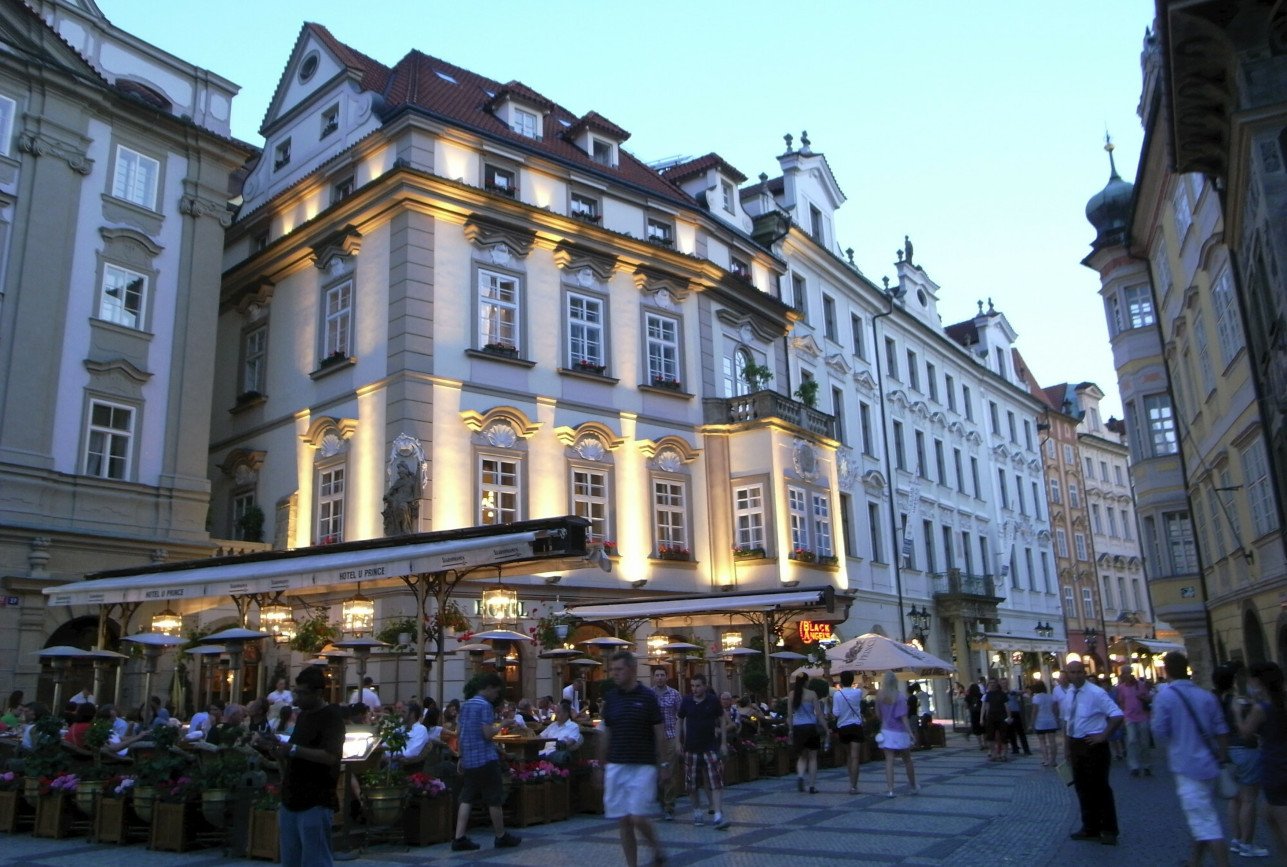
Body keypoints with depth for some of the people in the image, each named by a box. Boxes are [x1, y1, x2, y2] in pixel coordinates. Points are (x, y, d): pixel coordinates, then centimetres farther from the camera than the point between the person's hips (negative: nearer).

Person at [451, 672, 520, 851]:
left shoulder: (465, 705, 12)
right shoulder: (485, 705, -13)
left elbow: (460, 734, 15)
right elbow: (488, 734, -19)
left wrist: (461, 758, 20)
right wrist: (500, 726, -2)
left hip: (468, 759, 8)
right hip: (485, 759, -8)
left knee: (466, 799, 7)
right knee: (495, 799, 4)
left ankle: (459, 838, 1)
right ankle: (501, 836, 14)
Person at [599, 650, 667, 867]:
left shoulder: (648, 696, -6)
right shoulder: (610, 698, 5)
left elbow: (660, 732, -4)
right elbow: (606, 734, 12)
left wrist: (664, 764, -6)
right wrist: (601, 765, 12)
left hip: (643, 766, -4)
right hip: (616, 766, 4)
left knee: (638, 818, -8)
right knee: (623, 821, 4)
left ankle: (656, 847, 21)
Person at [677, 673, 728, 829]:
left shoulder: (713, 701, -4)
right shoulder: (686, 701, 0)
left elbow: (722, 722, 4)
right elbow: (680, 722, 11)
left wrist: (723, 743, 0)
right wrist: (679, 742, 7)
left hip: (710, 746, -2)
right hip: (691, 747, 2)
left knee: (715, 781, -11)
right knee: (693, 782, 9)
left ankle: (718, 815, -12)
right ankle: (697, 811, 27)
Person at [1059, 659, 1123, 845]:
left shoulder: (1096, 693, -15)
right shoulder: (1067, 695, 6)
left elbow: (1117, 716, -18)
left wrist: (1104, 736, -17)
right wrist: (1067, 746, 13)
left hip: (1093, 744, -7)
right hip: (1075, 744, 7)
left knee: (1100, 787, 1)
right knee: (1082, 787, 14)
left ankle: (1109, 830, 16)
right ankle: (1090, 828, 28)